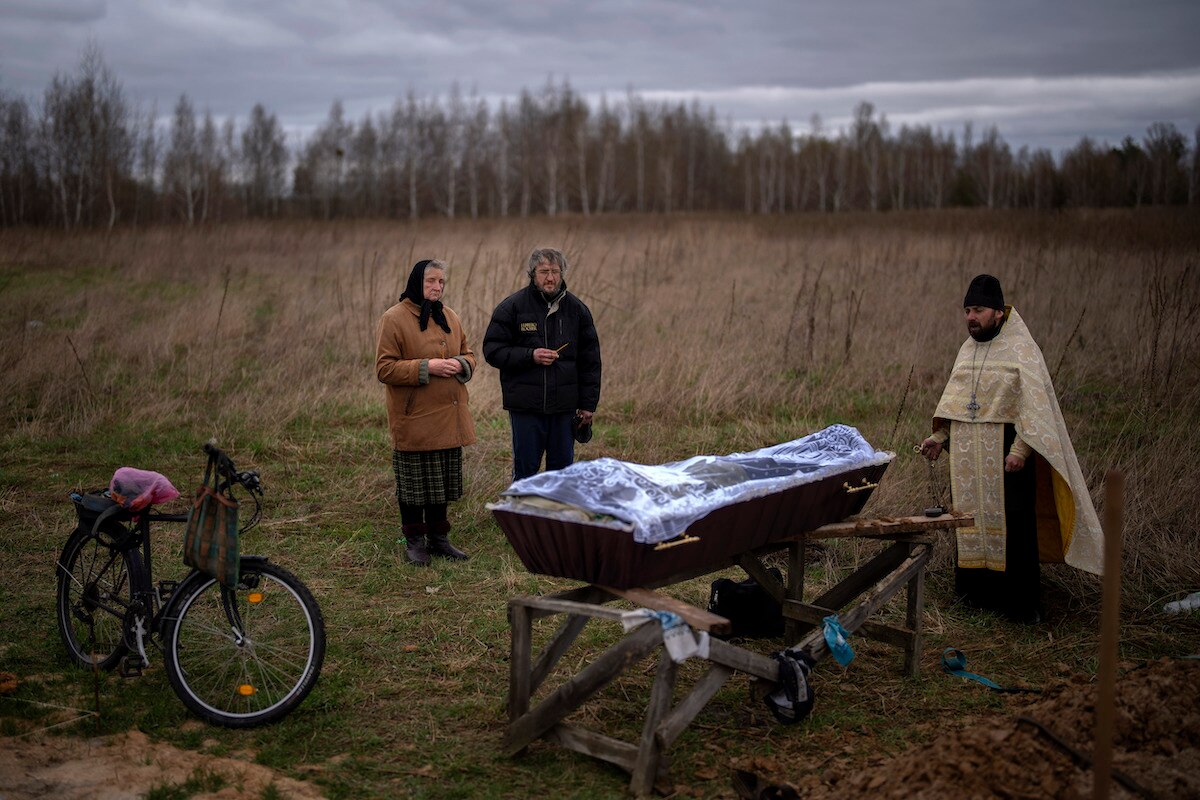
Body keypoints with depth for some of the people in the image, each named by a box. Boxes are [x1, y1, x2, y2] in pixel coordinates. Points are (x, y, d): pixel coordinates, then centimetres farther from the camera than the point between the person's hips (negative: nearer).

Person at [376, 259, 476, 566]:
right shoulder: (394, 319, -9)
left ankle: (438, 537, 26)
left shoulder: (450, 317, 12)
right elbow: (384, 368, -13)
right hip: (413, 419, -6)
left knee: (442, 483, 13)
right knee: (413, 483, 3)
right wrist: (426, 367, -21)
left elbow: (468, 354, 20)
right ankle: (414, 540, 17)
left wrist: (461, 364, -4)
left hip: (449, 419, 6)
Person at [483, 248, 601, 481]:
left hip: (564, 406, 3)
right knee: (525, 469, 4)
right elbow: (492, 350, -3)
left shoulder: (577, 309, 7)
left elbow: (590, 362, 10)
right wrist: (530, 356, -16)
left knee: (563, 467, 10)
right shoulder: (512, 307, -2)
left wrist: (588, 405, 6)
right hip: (525, 406, -3)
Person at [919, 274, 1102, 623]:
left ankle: (1022, 603, 6)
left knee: (1012, 524, -3)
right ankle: (978, 591, 20)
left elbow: (1034, 404, -13)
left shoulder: (1022, 349, -8)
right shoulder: (967, 349, 13)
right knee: (972, 517, 9)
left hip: (1005, 452, -6)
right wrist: (940, 438, 7)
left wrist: (1021, 449, -22)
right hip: (967, 456, 6)